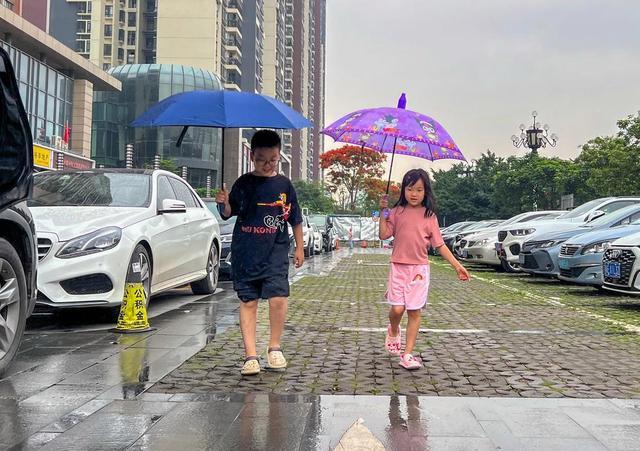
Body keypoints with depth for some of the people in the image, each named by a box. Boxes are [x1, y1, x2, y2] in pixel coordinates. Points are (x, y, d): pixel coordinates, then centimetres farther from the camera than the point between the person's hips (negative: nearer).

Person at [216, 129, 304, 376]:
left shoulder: (284, 184, 4)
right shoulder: (244, 183, 2)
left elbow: (295, 219, 12)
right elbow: (229, 214, 2)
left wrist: (299, 247, 12)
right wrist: (224, 203, -20)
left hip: (275, 252, 0)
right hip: (245, 252, 0)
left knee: (278, 297, -12)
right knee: (248, 301, 3)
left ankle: (274, 348, 10)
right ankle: (250, 355, 10)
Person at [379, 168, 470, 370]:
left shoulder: (429, 216, 2)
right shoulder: (397, 212, 3)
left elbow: (439, 244, 3)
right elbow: (384, 235, -3)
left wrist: (457, 265, -2)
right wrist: (384, 211, -9)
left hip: (419, 268, 0)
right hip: (398, 267, 0)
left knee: (414, 311, 1)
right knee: (397, 308, -8)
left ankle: (408, 355, 8)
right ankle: (393, 331, 28)